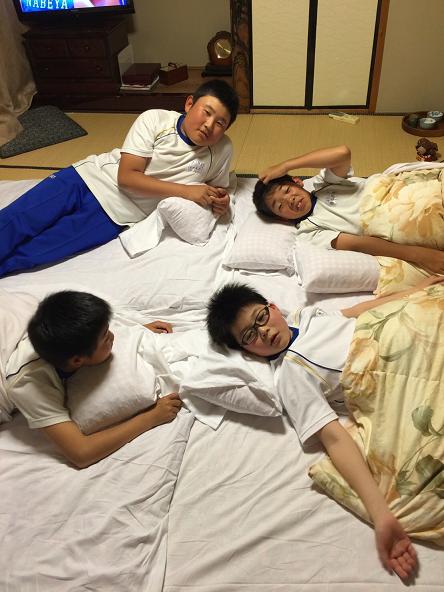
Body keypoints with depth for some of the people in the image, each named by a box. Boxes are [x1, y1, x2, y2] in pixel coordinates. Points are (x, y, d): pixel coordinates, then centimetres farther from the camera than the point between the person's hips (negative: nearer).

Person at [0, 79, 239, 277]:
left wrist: (219, 201, -11)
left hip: (114, 217, 0)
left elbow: (217, 188, 14)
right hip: (86, 177, 1)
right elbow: (126, 177, -16)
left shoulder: (222, 150, -5)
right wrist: (186, 191, -21)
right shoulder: (155, 120, -11)